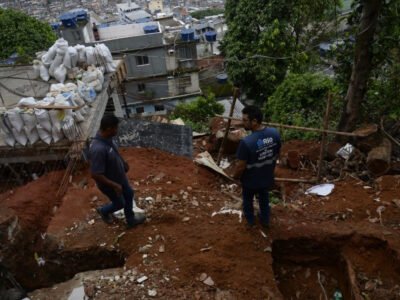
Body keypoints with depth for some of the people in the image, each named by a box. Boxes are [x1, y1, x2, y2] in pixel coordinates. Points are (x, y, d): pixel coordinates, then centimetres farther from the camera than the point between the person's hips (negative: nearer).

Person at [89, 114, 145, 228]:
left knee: (129, 194, 25)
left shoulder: (107, 138, -12)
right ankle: (104, 211, 50)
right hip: (109, 183, -8)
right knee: (119, 203, 18)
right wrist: (114, 185, -30)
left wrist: (123, 162, 10)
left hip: (119, 176, 8)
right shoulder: (98, 149, -41)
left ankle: (131, 220, 47)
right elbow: (95, 175, -36)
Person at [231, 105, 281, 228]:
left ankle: (250, 220, 53)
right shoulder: (275, 133, -18)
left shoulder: (246, 142, -37)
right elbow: (277, 155, -1)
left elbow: (241, 166, -25)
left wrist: (234, 175, -3)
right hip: (267, 177, 4)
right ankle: (265, 220, 54)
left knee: (248, 200, 27)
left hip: (251, 180, -4)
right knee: (264, 198, 32)